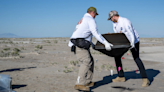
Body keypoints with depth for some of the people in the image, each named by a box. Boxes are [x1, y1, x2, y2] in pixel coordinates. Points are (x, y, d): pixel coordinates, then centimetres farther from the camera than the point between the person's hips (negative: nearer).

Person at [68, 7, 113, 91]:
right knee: (86, 62, -20)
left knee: (90, 61, 14)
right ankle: (79, 84, -30)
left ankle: (87, 82, 14)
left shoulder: (82, 20, 31)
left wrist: (92, 44, 47)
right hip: (79, 44, -10)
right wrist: (106, 43, -10)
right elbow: (96, 33, -10)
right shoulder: (90, 19, 0)